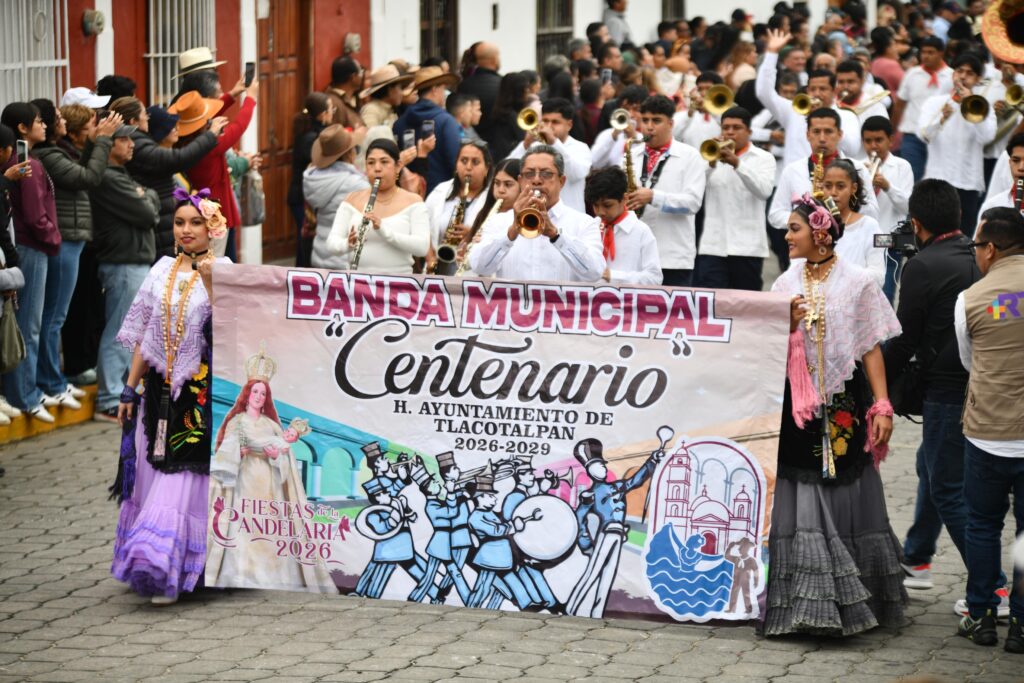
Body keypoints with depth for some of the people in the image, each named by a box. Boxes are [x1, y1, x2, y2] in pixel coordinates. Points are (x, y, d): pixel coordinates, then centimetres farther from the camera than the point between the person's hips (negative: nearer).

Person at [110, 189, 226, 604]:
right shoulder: (163, 272, 10)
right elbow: (143, 336, 13)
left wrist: (209, 285, -22)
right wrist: (130, 388, 11)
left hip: (202, 394, -5)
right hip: (161, 391, 5)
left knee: (184, 477, -7)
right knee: (153, 473, 6)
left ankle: (168, 572, -8)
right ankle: (154, 565, 15)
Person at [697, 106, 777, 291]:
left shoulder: (764, 158, 8)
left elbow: (764, 191, -11)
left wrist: (736, 163, -21)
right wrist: (711, 164, -16)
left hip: (747, 247, -1)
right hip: (713, 246, 1)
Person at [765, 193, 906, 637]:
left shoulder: (857, 284, -1)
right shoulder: (786, 284, 10)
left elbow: (872, 349, -2)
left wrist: (883, 407, -8)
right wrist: (788, 324, -11)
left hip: (844, 403, -3)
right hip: (798, 403, 3)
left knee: (844, 499, 1)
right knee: (798, 500, -1)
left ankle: (854, 598, 10)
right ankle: (804, 600, 3)